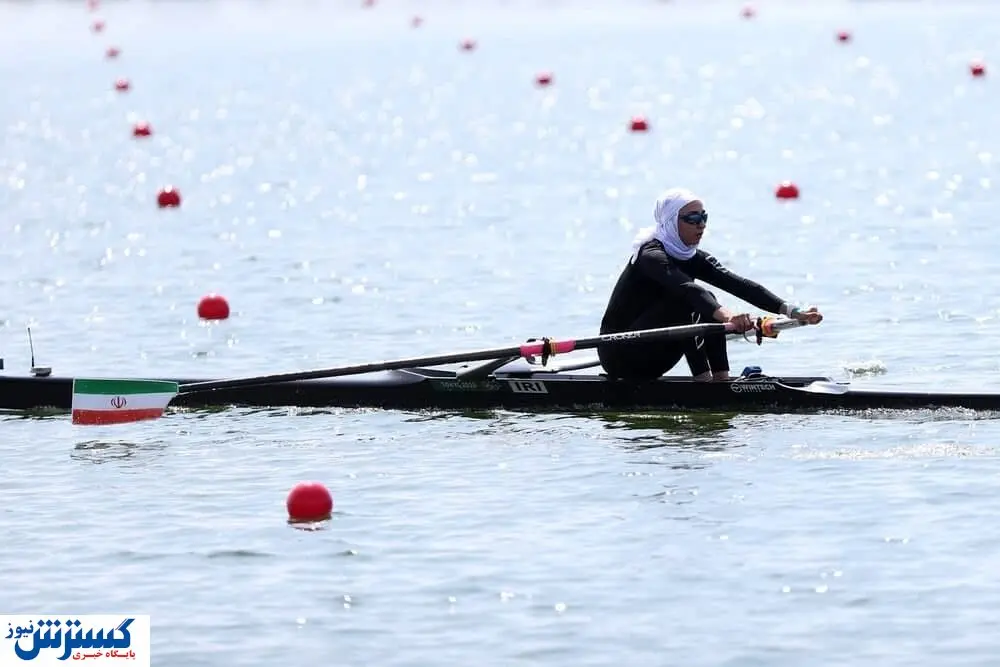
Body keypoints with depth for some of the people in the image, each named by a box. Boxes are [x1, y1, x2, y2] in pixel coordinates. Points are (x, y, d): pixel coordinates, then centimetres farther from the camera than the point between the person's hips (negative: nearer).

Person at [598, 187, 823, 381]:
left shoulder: (693, 259, 5)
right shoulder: (651, 255, -20)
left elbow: (739, 285, -7)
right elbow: (687, 288, -39)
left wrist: (791, 311, -19)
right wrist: (726, 315, -55)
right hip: (619, 353, -8)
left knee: (709, 307, -6)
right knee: (688, 303, -24)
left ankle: (722, 380, -13)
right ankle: (705, 383, -27)